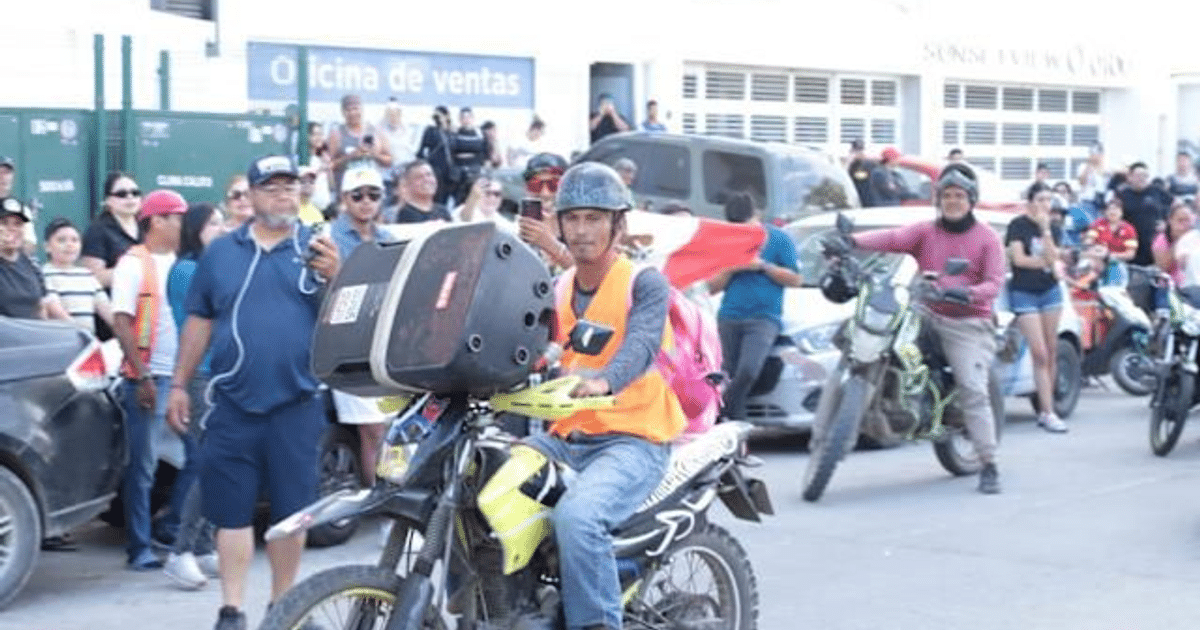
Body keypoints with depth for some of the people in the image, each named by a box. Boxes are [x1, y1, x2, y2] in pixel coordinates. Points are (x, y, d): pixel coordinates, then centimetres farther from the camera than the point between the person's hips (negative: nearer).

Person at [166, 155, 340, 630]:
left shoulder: (319, 249, 3)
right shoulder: (220, 251, 9)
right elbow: (199, 321, 12)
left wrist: (335, 277, -24)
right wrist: (179, 386, 11)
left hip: (296, 406, -1)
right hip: (233, 404, 1)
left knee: (292, 511, 7)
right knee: (231, 510, 1)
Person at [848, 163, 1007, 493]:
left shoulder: (987, 238, 3)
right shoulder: (926, 232, 9)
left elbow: (994, 283, -7)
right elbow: (893, 238, -9)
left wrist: (969, 293, -30)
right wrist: (852, 241, -28)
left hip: (968, 323, -3)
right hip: (927, 315, 3)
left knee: (973, 390, -13)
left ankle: (989, 465, -9)